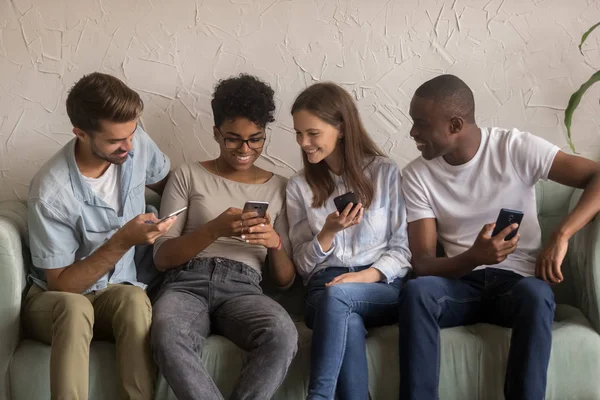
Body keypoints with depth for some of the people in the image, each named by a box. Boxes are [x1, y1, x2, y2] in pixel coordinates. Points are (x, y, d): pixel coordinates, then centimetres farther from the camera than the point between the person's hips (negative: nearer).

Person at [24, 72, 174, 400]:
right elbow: (62, 284, -17)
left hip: (115, 293, 3)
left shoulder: (136, 143, -10)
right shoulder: (51, 192, -25)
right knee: (74, 307, -39)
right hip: (53, 299, -3)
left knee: (134, 299, -34)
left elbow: (170, 185, 13)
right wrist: (122, 241, -29)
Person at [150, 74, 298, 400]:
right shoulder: (188, 176, 14)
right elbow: (162, 257, 4)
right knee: (166, 336, -39)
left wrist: (275, 242, -8)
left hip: (243, 289, 1)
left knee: (283, 335, -36)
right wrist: (215, 229, -13)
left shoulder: (278, 187, 18)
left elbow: (285, 279, 15)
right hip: (187, 284, -1)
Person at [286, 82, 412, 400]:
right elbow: (303, 264, 9)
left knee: (337, 294, -37)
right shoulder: (299, 186, 12)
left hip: (385, 287, -1)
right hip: (325, 285, 1)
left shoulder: (385, 173, 5)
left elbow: (403, 248, 3)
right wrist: (328, 233, -11)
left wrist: (367, 275, -15)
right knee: (348, 324, -37)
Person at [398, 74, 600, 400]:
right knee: (415, 292, -32)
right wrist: (474, 257, -29)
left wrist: (561, 235, -27)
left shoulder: (517, 148, -7)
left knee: (537, 295, -38)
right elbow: (422, 264, -8)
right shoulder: (417, 175, -2)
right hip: (461, 281, 2)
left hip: (516, 278, -1)